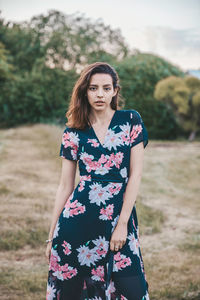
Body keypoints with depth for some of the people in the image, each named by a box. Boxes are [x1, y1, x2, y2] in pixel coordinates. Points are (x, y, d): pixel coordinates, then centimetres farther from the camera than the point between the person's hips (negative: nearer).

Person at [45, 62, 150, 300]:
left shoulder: (131, 121, 1)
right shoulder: (73, 133, 5)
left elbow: (135, 175, -2)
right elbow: (65, 186, 8)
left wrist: (122, 223, -8)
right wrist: (52, 235, 7)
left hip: (120, 216, -1)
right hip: (78, 218, 1)